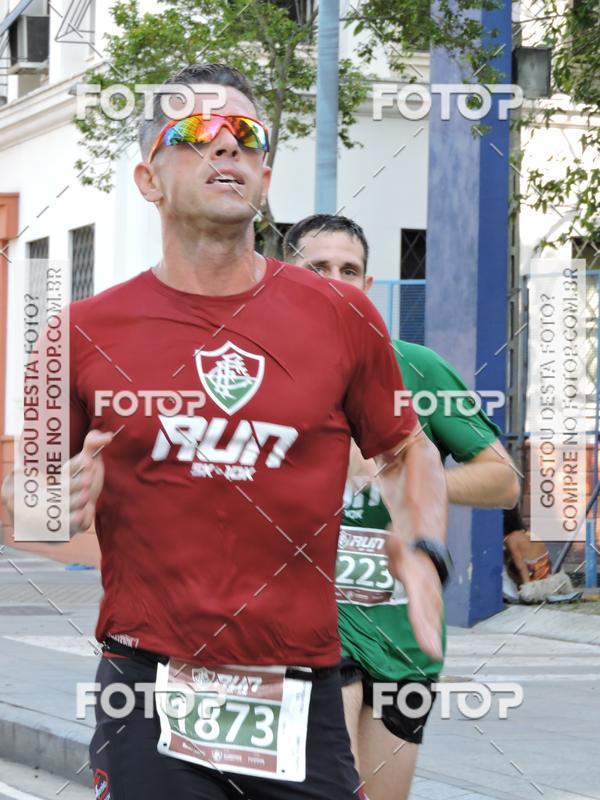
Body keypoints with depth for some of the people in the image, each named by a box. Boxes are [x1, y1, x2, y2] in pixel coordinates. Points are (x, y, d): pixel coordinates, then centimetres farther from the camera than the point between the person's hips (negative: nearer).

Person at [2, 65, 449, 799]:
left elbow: (406, 453, 17)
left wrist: (421, 549, -2)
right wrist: (59, 503, -13)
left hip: (302, 702, 1)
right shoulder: (86, 333, 1)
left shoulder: (342, 319, 4)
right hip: (149, 698, -1)